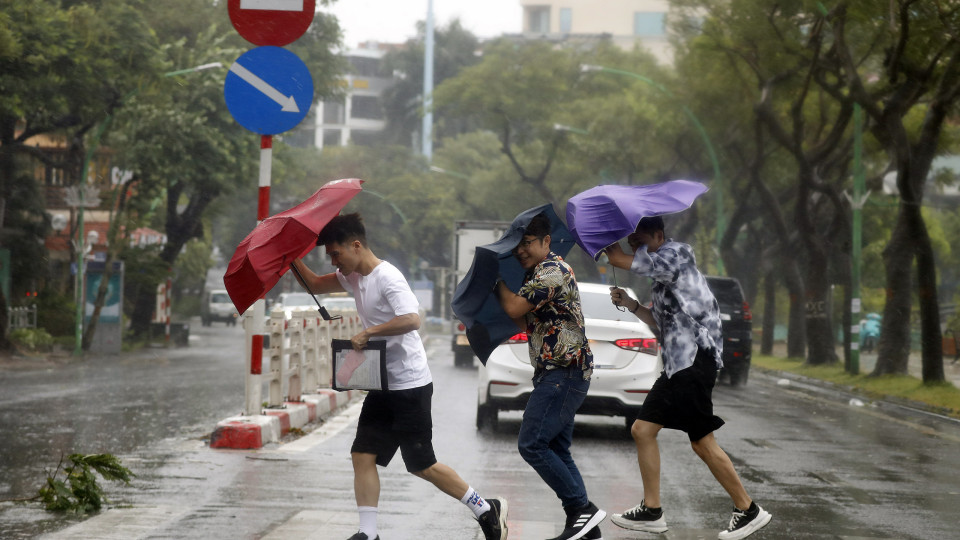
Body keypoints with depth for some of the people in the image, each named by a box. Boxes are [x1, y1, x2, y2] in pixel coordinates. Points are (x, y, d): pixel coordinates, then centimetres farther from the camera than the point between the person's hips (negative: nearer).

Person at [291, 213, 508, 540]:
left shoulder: (387, 277, -18)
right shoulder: (353, 277, 10)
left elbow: (411, 319, -31)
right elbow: (314, 285, 23)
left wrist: (368, 332, -26)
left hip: (410, 386, -9)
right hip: (383, 387, 9)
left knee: (421, 465, -2)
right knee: (363, 455, 1)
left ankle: (486, 510, 11)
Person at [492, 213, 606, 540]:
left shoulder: (552, 271, -14)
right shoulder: (537, 273, 19)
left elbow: (514, 308, -19)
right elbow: (525, 324, 20)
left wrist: (498, 279, -3)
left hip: (564, 372, -11)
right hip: (555, 374, 11)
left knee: (532, 445, -13)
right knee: (557, 451, 10)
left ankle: (583, 509, -11)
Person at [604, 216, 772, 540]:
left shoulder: (677, 252, -8)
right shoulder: (661, 277, 22)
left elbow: (621, 260, -17)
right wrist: (631, 305, 15)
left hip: (695, 359, -10)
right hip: (676, 364, 10)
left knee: (702, 442, -10)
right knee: (642, 429, 7)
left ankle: (748, 510, -1)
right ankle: (651, 511, 12)